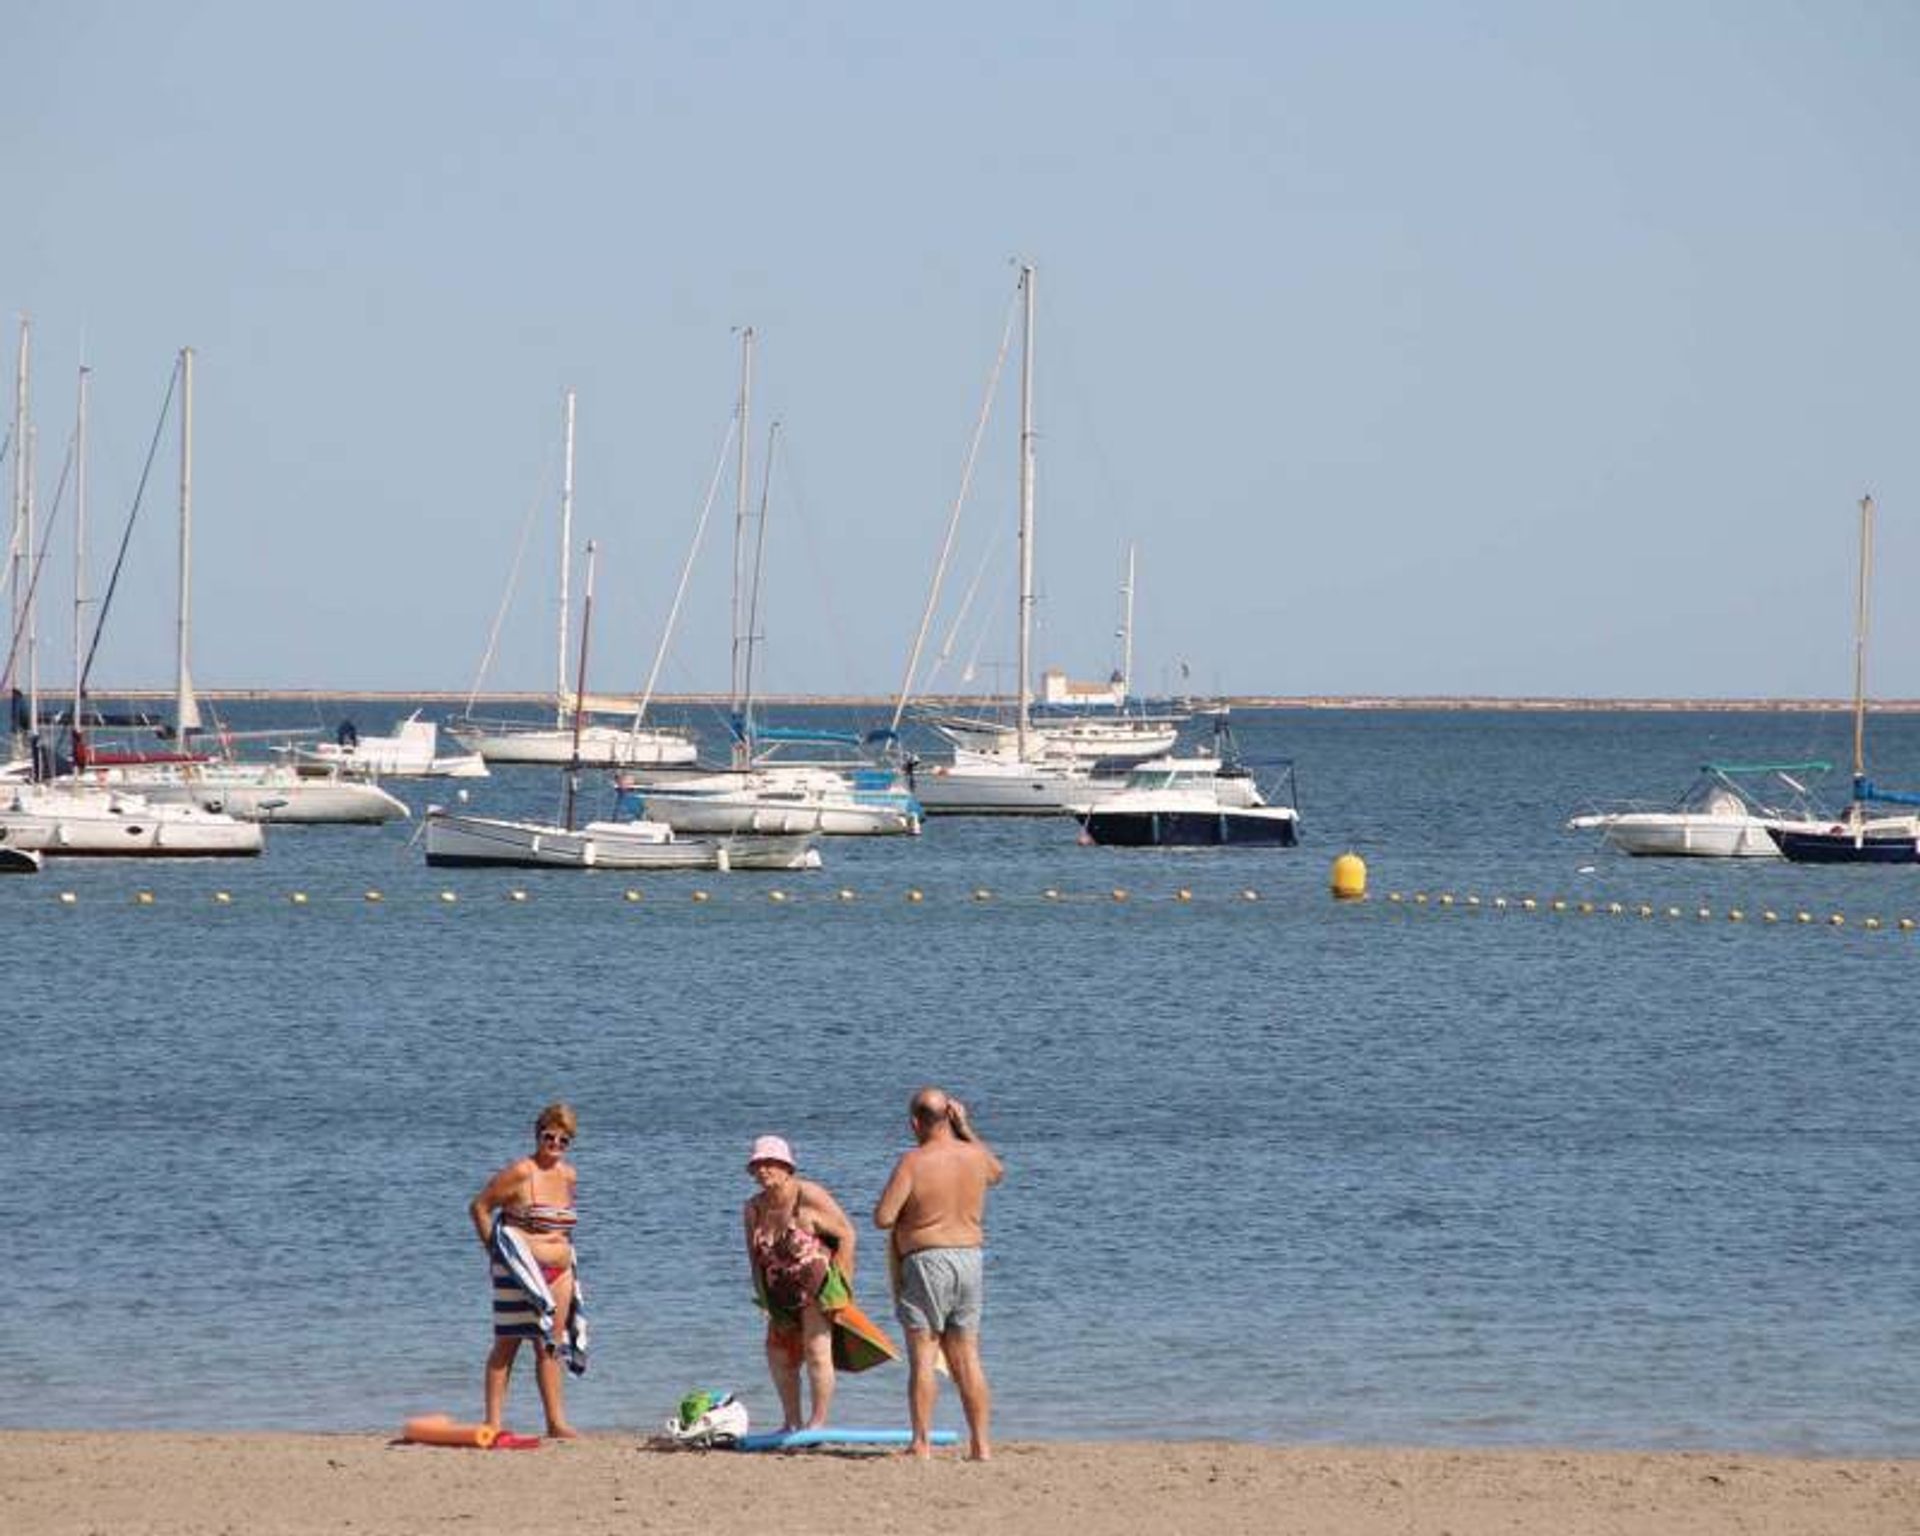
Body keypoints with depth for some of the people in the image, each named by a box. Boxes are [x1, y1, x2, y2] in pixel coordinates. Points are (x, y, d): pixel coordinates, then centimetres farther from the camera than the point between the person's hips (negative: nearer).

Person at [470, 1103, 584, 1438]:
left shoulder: (569, 1177, 10)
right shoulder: (520, 1172, -10)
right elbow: (479, 1206, -7)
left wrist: (566, 1258, 14)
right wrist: (494, 1249, -8)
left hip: (559, 1271, 7)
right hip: (521, 1271, -6)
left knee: (551, 1347, 8)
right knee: (507, 1344, -3)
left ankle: (557, 1423, 11)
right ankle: (493, 1422, -1)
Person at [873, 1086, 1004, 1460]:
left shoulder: (913, 1162, -13)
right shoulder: (975, 1156, 2)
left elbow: (882, 1218, -16)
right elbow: (997, 1172, 28)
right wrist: (966, 1129, 24)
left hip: (926, 1261, -5)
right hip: (970, 1258, 5)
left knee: (923, 1356, -2)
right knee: (967, 1358, 10)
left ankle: (922, 1444, -5)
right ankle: (981, 1444, 9)